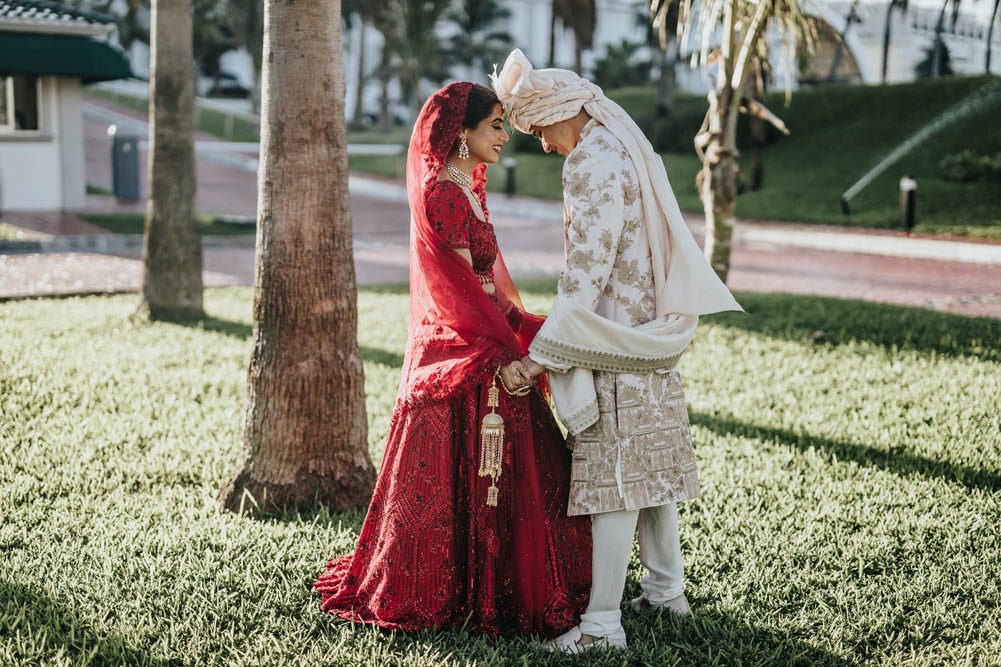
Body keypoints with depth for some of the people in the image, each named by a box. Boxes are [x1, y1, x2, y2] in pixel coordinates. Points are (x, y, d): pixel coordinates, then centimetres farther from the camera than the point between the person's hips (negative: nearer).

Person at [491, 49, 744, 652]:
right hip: (653, 337, 9)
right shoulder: (631, 151, 12)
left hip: (614, 345, -9)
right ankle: (667, 588, 29)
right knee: (651, 466, 17)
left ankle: (603, 624, -2)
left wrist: (541, 355, -20)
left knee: (614, 476, -7)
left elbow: (586, 276, -22)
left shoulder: (593, 167, -16)